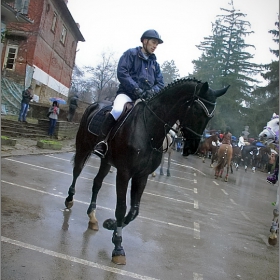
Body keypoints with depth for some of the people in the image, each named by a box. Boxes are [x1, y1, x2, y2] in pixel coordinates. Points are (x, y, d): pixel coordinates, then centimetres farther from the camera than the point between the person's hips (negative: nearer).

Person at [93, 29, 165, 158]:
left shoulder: (155, 63, 20)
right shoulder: (131, 54, 4)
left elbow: (160, 83, 15)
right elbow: (122, 72, -10)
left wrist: (152, 91, -8)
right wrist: (136, 89, -20)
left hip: (146, 98, 6)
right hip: (127, 93, -6)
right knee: (117, 110, -36)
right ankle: (101, 142, -25)